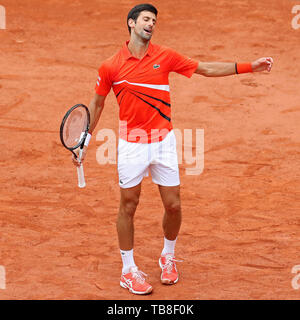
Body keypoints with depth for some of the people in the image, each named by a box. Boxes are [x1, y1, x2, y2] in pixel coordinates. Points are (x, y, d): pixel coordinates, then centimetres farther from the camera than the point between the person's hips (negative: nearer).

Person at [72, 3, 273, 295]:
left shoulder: (165, 56, 0)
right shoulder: (110, 66, -5)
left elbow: (206, 68, 5)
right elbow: (97, 103, 8)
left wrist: (250, 66, 0)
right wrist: (83, 142, 5)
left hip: (163, 142, 2)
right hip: (131, 145, -2)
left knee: (173, 205, 4)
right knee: (128, 207, 5)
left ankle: (168, 257, 30)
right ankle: (128, 271, 19)